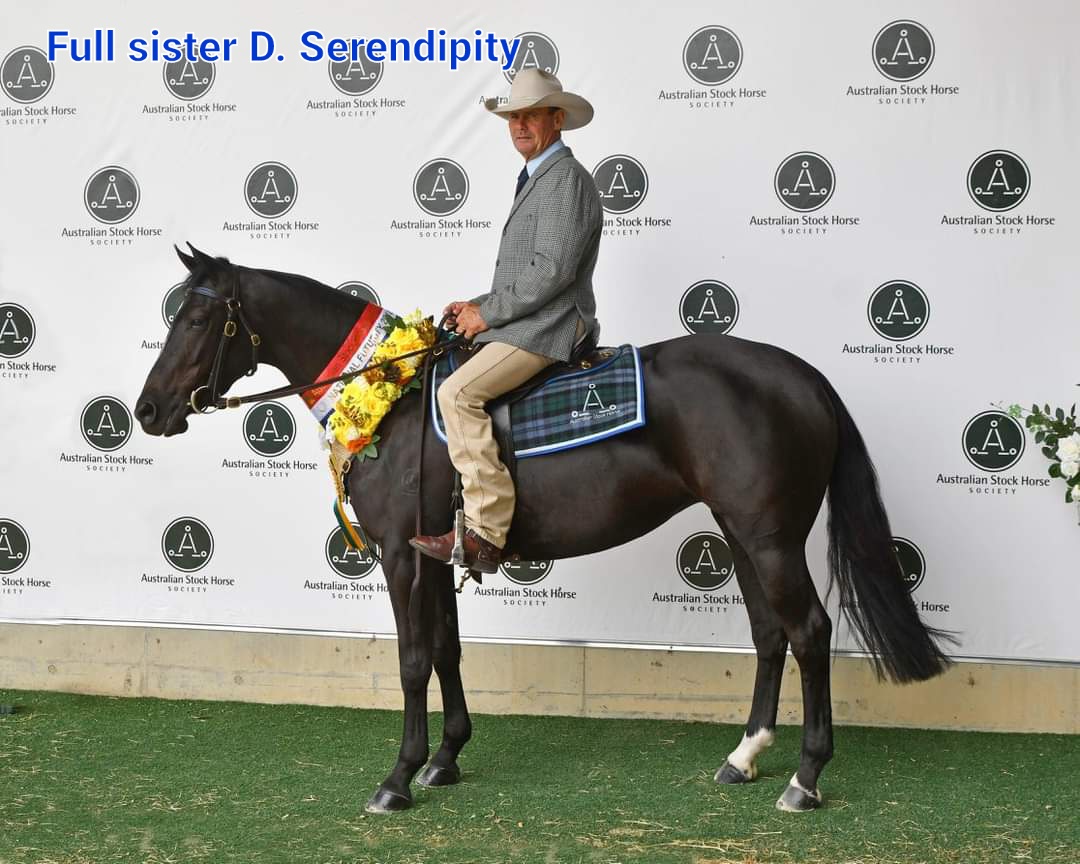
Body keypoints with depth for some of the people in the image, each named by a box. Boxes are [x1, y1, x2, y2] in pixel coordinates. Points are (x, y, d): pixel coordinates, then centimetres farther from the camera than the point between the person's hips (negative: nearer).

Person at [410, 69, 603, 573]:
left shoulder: (566, 178, -11)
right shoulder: (536, 180, 23)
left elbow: (552, 269, -21)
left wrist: (489, 313, -15)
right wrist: (479, 306, 11)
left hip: (546, 330, -11)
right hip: (524, 324, 11)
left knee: (458, 391, -26)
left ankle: (485, 533, -30)